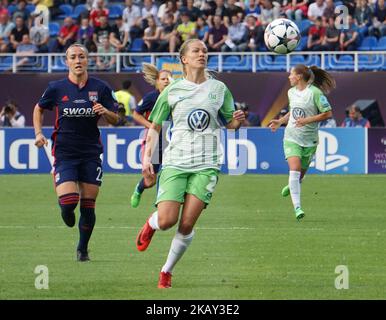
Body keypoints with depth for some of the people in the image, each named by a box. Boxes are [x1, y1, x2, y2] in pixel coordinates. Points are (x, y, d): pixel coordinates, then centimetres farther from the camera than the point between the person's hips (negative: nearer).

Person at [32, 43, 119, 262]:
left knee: (88, 206, 2)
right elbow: (39, 108, 17)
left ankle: (83, 249, 21)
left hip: (91, 153, 1)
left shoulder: (101, 88, 1)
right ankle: (67, 213, 22)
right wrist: (39, 133, 3)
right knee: (68, 201, -16)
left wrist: (104, 111, -16)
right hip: (64, 152, -1)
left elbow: (115, 119, 6)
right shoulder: (57, 88, -1)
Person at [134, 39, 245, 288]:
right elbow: (155, 127, 11)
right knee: (167, 220, -14)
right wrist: (147, 157, 0)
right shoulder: (172, 91, 5)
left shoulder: (219, 89, 8)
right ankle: (151, 225, 24)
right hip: (175, 162, -1)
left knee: (187, 225, -8)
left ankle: (167, 271, 12)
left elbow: (229, 123, 17)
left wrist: (238, 120, -7)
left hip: (206, 165, 1)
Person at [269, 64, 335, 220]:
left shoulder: (315, 92, -12)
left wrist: (307, 120, -19)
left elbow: (328, 113, -13)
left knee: (301, 173, 9)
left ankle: (292, 186, 46)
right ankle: (297, 207, -20)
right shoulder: (291, 92, 8)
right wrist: (280, 121, 11)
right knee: (294, 170, -17)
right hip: (292, 137, 3)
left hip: (309, 140, -3)